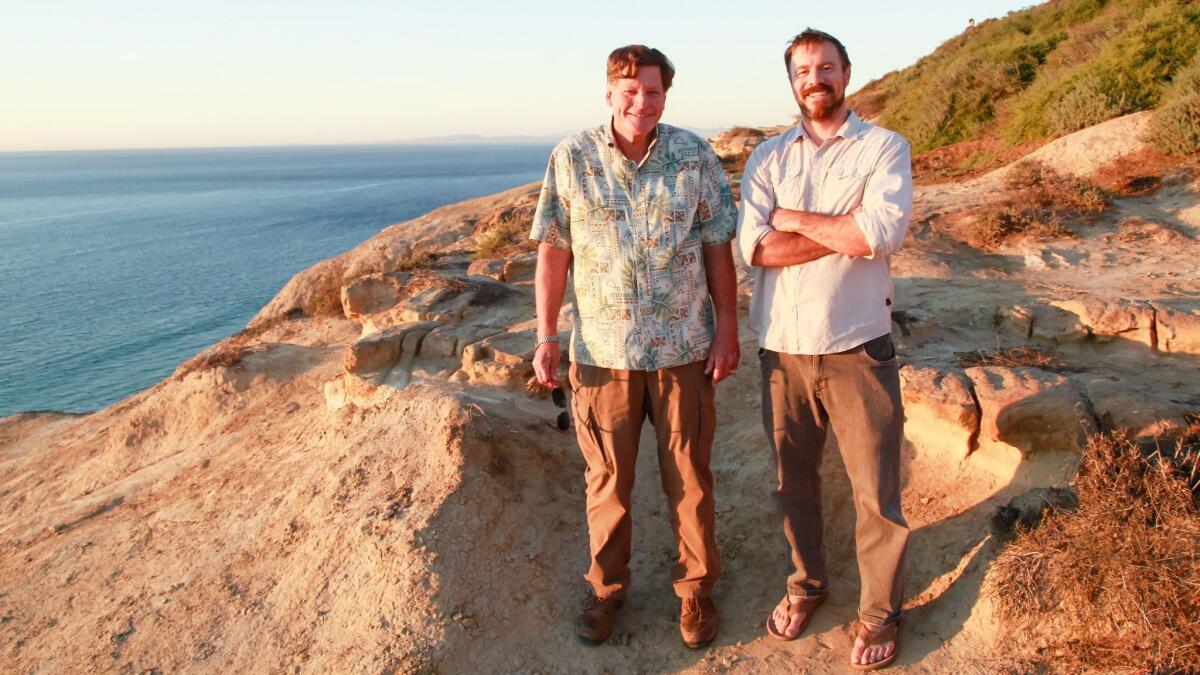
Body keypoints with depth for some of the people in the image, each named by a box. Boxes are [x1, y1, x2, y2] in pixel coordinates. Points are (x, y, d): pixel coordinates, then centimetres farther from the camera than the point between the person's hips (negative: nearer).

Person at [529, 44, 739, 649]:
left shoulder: (695, 157, -2)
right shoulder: (570, 159, -3)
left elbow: (717, 248, 1)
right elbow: (553, 251, 0)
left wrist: (727, 329, -1)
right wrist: (546, 337, -2)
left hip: (683, 349, 0)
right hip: (601, 350, 0)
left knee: (690, 476, 11)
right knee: (607, 477, 12)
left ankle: (697, 588, 30)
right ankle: (606, 587, 32)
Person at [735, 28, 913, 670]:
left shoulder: (885, 148, -1)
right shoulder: (767, 157, 6)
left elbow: (882, 232, -19)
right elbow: (755, 247, -9)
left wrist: (794, 219, -9)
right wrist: (844, 230, -13)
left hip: (857, 348, -2)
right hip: (782, 347, 3)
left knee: (875, 490, 7)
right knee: (793, 481, 16)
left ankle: (880, 611, 27)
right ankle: (805, 584, 38)